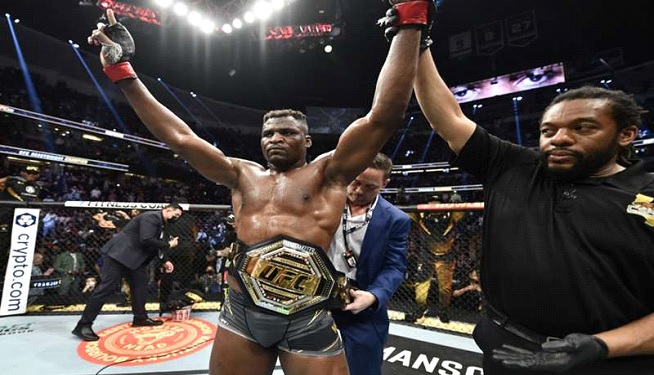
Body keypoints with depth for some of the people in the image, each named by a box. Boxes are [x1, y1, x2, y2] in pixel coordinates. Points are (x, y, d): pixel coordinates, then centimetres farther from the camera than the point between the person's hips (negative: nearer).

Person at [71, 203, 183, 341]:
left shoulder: (160, 223, 13)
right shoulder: (151, 217, -19)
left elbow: (155, 245, 19)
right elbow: (146, 240, -30)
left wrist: (165, 261, 9)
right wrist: (168, 245, -20)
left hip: (131, 256, 11)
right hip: (118, 253, -10)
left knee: (140, 282, 8)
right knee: (108, 287, -9)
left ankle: (140, 318, 17)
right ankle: (83, 325, 1)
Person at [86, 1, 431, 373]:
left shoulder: (327, 172, 1)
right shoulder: (243, 174, 12)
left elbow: (383, 116, -9)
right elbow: (179, 136, 9)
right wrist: (124, 73, 7)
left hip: (309, 318, -3)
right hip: (241, 311, 4)